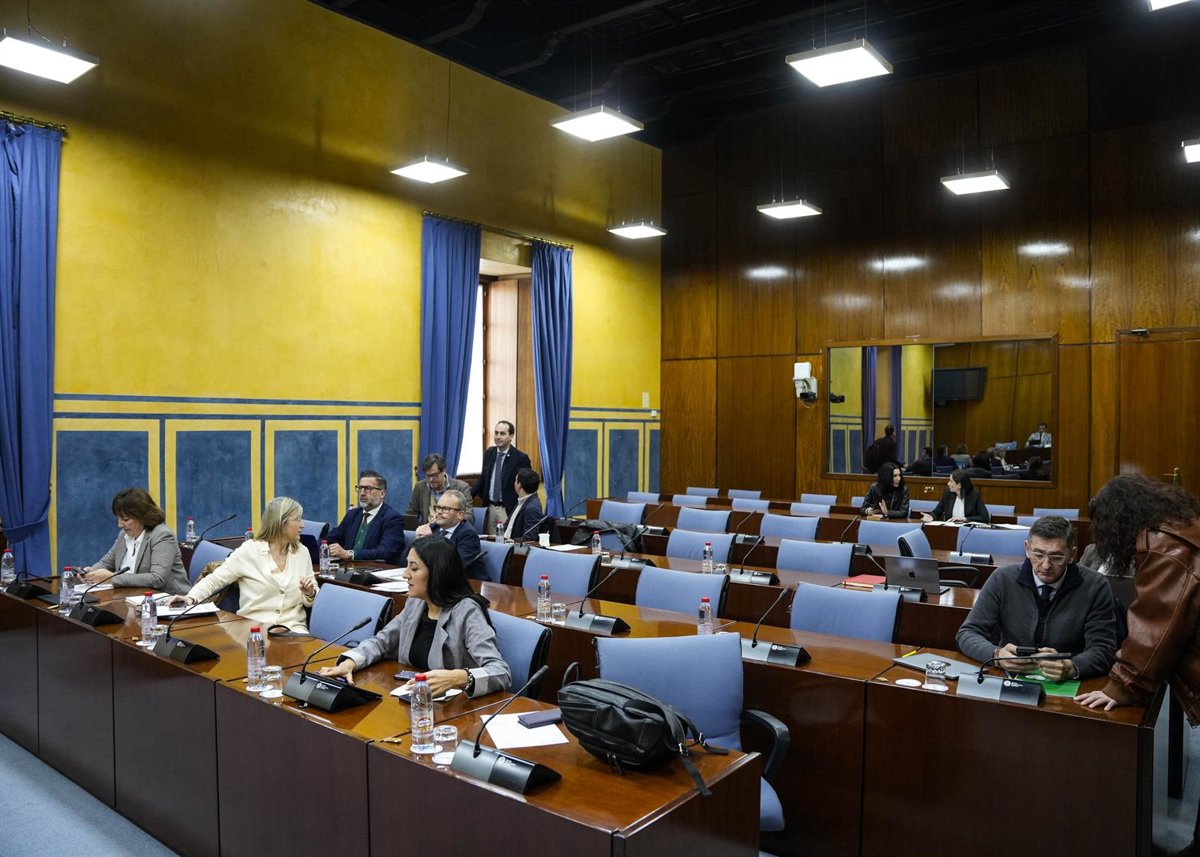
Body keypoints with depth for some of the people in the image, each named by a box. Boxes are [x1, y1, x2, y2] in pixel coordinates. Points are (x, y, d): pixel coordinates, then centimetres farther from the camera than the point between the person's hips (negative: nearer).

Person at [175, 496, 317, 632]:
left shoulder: (302, 553, 7)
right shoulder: (249, 550, -3)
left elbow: (310, 600, 14)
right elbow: (214, 580, -1)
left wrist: (309, 594, -8)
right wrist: (191, 597, -18)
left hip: (293, 628, 1)